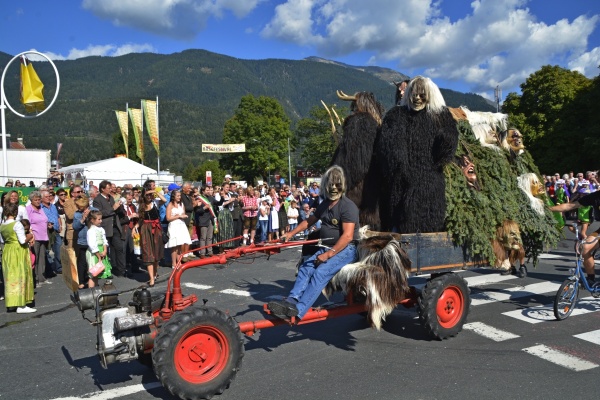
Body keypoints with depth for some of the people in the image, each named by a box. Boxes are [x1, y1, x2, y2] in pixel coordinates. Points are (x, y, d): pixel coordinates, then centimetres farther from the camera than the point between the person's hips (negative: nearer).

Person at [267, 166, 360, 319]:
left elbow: (347, 236, -22)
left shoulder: (348, 206, -14)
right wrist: (291, 233, 21)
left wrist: (328, 254, -24)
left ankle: (298, 310, -35)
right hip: (328, 247, 8)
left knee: (321, 272, -27)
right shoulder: (325, 204, 12)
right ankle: (291, 301, -24)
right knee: (305, 268, -13)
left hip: (346, 249, -8)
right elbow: (309, 221, 27)